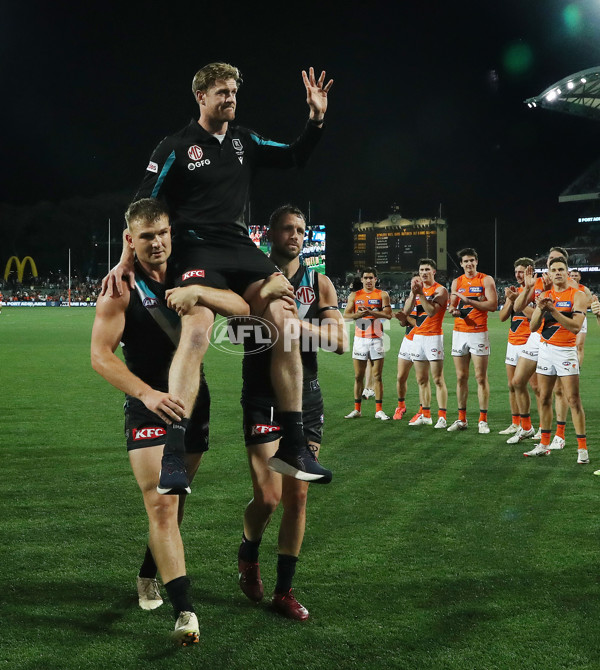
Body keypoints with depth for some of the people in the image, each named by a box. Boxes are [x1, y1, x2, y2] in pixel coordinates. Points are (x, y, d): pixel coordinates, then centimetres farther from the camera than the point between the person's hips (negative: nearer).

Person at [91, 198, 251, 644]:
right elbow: (101, 356, -16)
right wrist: (146, 393, -31)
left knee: (173, 501, 16)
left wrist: (198, 292, -27)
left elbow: (242, 307, -8)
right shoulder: (121, 289, -8)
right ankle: (184, 611, -15)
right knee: (161, 505, -15)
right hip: (149, 406, -5)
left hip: (194, 402, 5)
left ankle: (150, 574, 38)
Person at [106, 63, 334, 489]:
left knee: (285, 324, -12)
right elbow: (145, 205, 1)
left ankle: (292, 448, -3)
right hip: (198, 249, -5)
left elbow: (295, 157, 20)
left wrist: (316, 120, 5)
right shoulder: (176, 148, 1)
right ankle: (172, 455, -28)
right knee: (197, 330, -30)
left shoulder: (246, 141, 15)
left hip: (241, 247, 5)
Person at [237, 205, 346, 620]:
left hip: (307, 399, 3)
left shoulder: (320, 284, 6)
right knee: (268, 498, -8)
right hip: (263, 397, -3)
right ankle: (248, 555, 26)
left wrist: (298, 323, -16)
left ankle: (284, 590, 18)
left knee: (297, 497, 5)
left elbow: (340, 342, -2)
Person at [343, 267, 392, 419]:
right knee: (358, 376, 5)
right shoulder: (354, 296, 9)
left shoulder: (382, 295, 3)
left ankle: (379, 410, 2)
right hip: (360, 338, 2)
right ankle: (357, 409, 13)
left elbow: (388, 314, -10)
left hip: (376, 339, -2)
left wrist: (370, 312, -23)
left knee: (377, 376, -1)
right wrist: (358, 314, -18)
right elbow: (346, 315, 1)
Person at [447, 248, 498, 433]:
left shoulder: (486, 280, -1)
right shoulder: (457, 282, 13)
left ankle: (483, 420, 2)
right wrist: (453, 309, -10)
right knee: (461, 377, 7)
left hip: (479, 333, -4)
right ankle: (461, 419, 14)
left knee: (481, 378, -3)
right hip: (459, 333, 4)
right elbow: (452, 305, 14)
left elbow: (493, 305, -11)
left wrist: (468, 300, -17)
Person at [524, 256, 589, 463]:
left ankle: (582, 448, -2)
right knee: (544, 398, 8)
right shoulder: (544, 296, 9)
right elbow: (533, 326, 3)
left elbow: (576, 327, -18)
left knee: (573, 400, -7)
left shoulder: (578, 295, -6)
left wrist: (553, 310, -23)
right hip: (545, 349, 5)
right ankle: (544, 445, 17)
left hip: (566, 350, -5)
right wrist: (541, 309, -14)